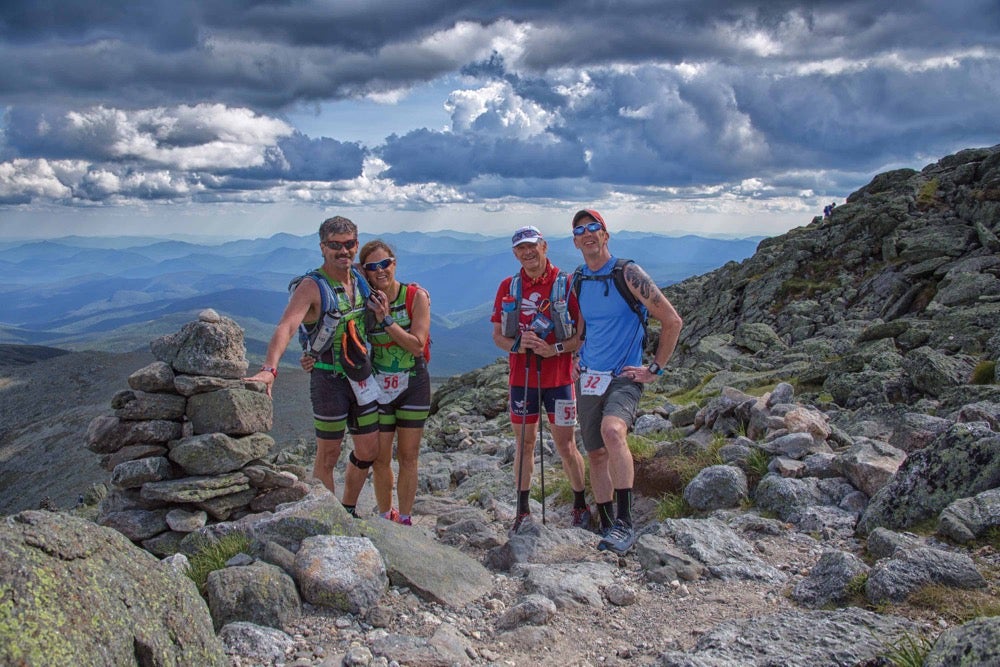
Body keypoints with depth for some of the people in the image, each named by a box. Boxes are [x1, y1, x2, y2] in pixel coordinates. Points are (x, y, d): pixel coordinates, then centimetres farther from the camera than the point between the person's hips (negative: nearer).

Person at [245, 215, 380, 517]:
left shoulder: (360, 280, 5)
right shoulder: (311, 288, -15)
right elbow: (286, 327, -30)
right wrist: (269, 369, -47)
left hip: (362, 377, 6)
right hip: (329, 379, -6)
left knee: (368, 452, 14)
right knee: (328, 456, 4)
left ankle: (347, 512, 34)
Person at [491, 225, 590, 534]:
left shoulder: (566, 284, -5)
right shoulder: (508, 287, 4)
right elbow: (497, 335, 8)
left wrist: (557, 348, -18)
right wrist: (516, 344, -13)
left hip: (558, 378, -3)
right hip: (521, 378, 3)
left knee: (566, 446, 3)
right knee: (524, 444, 10)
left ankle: (581, 507, 21)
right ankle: (523, 511, 21)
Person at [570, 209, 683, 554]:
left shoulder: (628, 274, -7)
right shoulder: (575, 282, 9)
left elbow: (672, 320, -5)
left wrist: (655, 368, -6)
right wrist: (571, 364, 15)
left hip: (624, 377, -6)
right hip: (588, 378, 6)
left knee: (612, 430, -32)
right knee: (596, 454, 8)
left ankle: (625, 522, -28)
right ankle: (607, 527, 20)